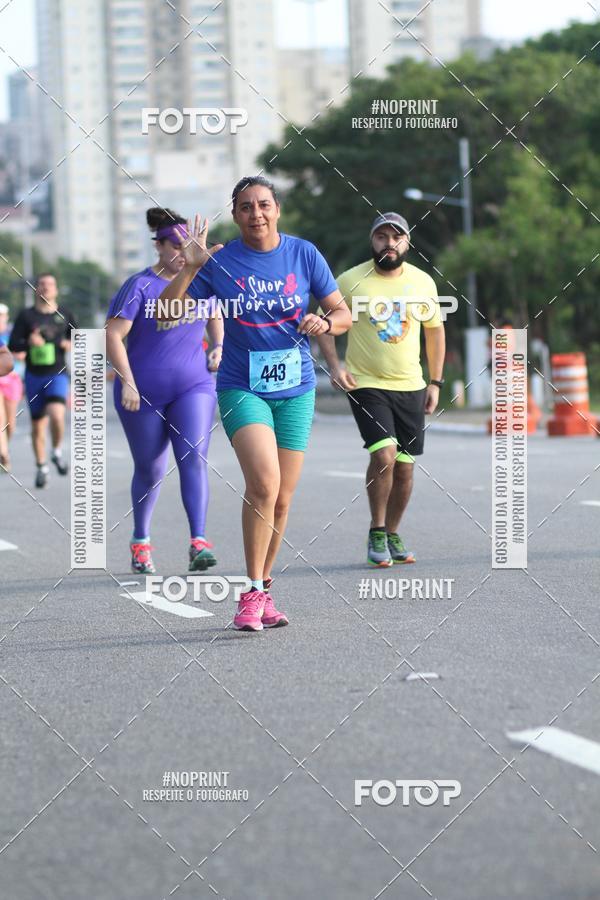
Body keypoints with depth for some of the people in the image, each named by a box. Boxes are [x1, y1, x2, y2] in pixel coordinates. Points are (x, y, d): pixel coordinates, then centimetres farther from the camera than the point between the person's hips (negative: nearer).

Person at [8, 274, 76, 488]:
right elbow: (12, 346, -2)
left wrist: (70, 344, -7)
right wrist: (28, 342, -22)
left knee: (56, 414, -25)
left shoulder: (65, 314, 5)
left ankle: (57, 452, 1)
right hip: (34, 376, 1)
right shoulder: (26, 316, 1)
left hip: (57, 375, -1)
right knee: (37, 425, 7)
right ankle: (41, 467, 23)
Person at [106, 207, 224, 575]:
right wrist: (127, 384, -20)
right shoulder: (140, 287, -10)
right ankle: (140, 543, 28)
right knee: (150, 470, 9)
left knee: (194, 459, -16)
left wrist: (218, 347, 8)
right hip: (144, 395, -2)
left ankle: (198, 542, -23)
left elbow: (215, 315, 25)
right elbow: (113, 336, -14)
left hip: (194, 386, 2)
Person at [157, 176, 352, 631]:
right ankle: (253, 592, -12)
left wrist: (324, 322, -16)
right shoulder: (219, 262, -4)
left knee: (281, 500, 7)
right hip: (242, 389, -3)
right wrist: (188, 269, -17)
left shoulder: (304, 253, 2)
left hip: (295, 390, 3)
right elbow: (165, 315, -3)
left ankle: (263, 592, 23)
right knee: (264, 483, -23)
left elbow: (343, 314, 7)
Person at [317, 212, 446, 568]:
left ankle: (393, 535, 24)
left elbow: (435, 329, 15)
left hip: (410, 387, 4)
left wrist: (435, 382, 12)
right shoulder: (351, 280, -7)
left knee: (405, 467, 6)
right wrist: (334, 364, -12)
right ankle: (376, 533, -3)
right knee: (384, 454, -20)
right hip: (366, 384, -4)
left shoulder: (423, 282, 3)